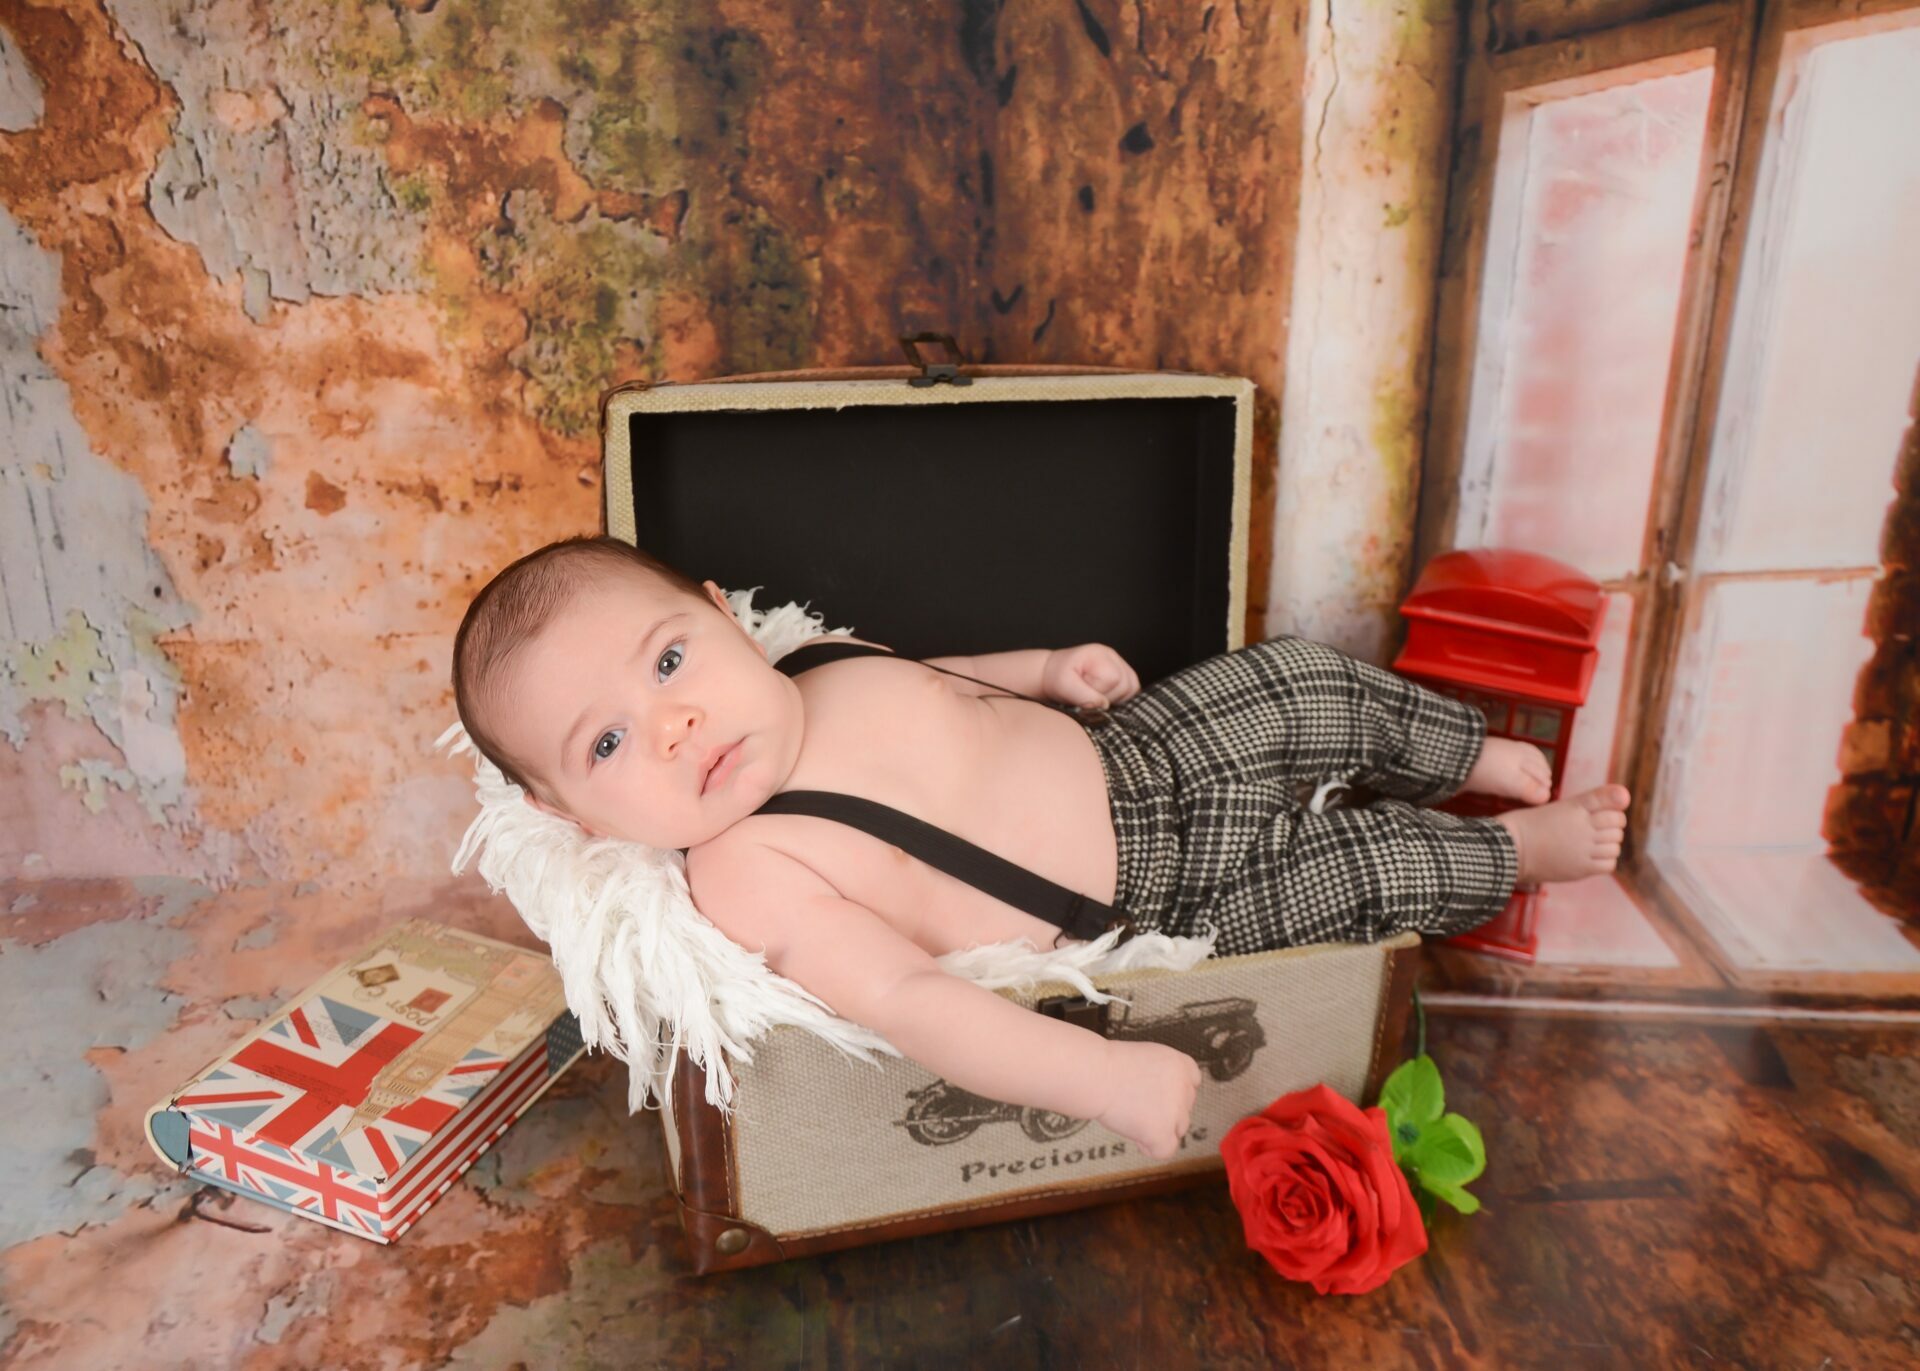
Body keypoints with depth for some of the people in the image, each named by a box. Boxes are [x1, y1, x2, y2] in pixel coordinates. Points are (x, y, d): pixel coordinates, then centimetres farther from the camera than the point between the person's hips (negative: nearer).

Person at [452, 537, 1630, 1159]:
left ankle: (1485, 755, 41)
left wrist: (1049, 665, 1)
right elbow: (905, 999, -33)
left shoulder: (827, 661, -8)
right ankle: (1513, 852, 32)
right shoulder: (748, 877, -27)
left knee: (1313, 684, 9)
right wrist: (1106, 1077, -38)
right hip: (1153, 895, -5)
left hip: (1127, 740, 6)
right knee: (1371, 872, -3)